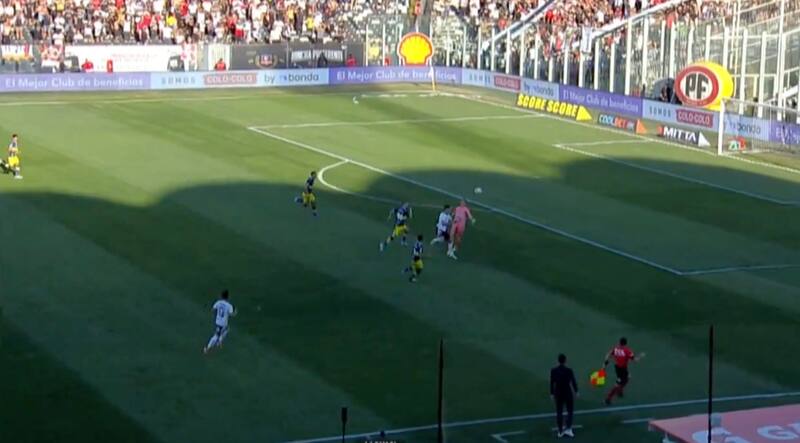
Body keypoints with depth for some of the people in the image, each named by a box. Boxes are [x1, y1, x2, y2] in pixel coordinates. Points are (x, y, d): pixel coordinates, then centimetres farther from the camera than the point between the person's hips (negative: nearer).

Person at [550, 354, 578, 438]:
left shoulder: (553, 371, -9)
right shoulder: (569, 371, -17)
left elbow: (552, 383, -3)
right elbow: (573, 382, -9)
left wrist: (552, 393, 8)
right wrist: (576, 391, 7)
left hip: (558, 394, 3)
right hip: (568, 393, -3)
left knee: (559, 412, 11)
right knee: (570, 411, 13)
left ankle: (560, 431, 15)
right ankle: (568, 429, 2)